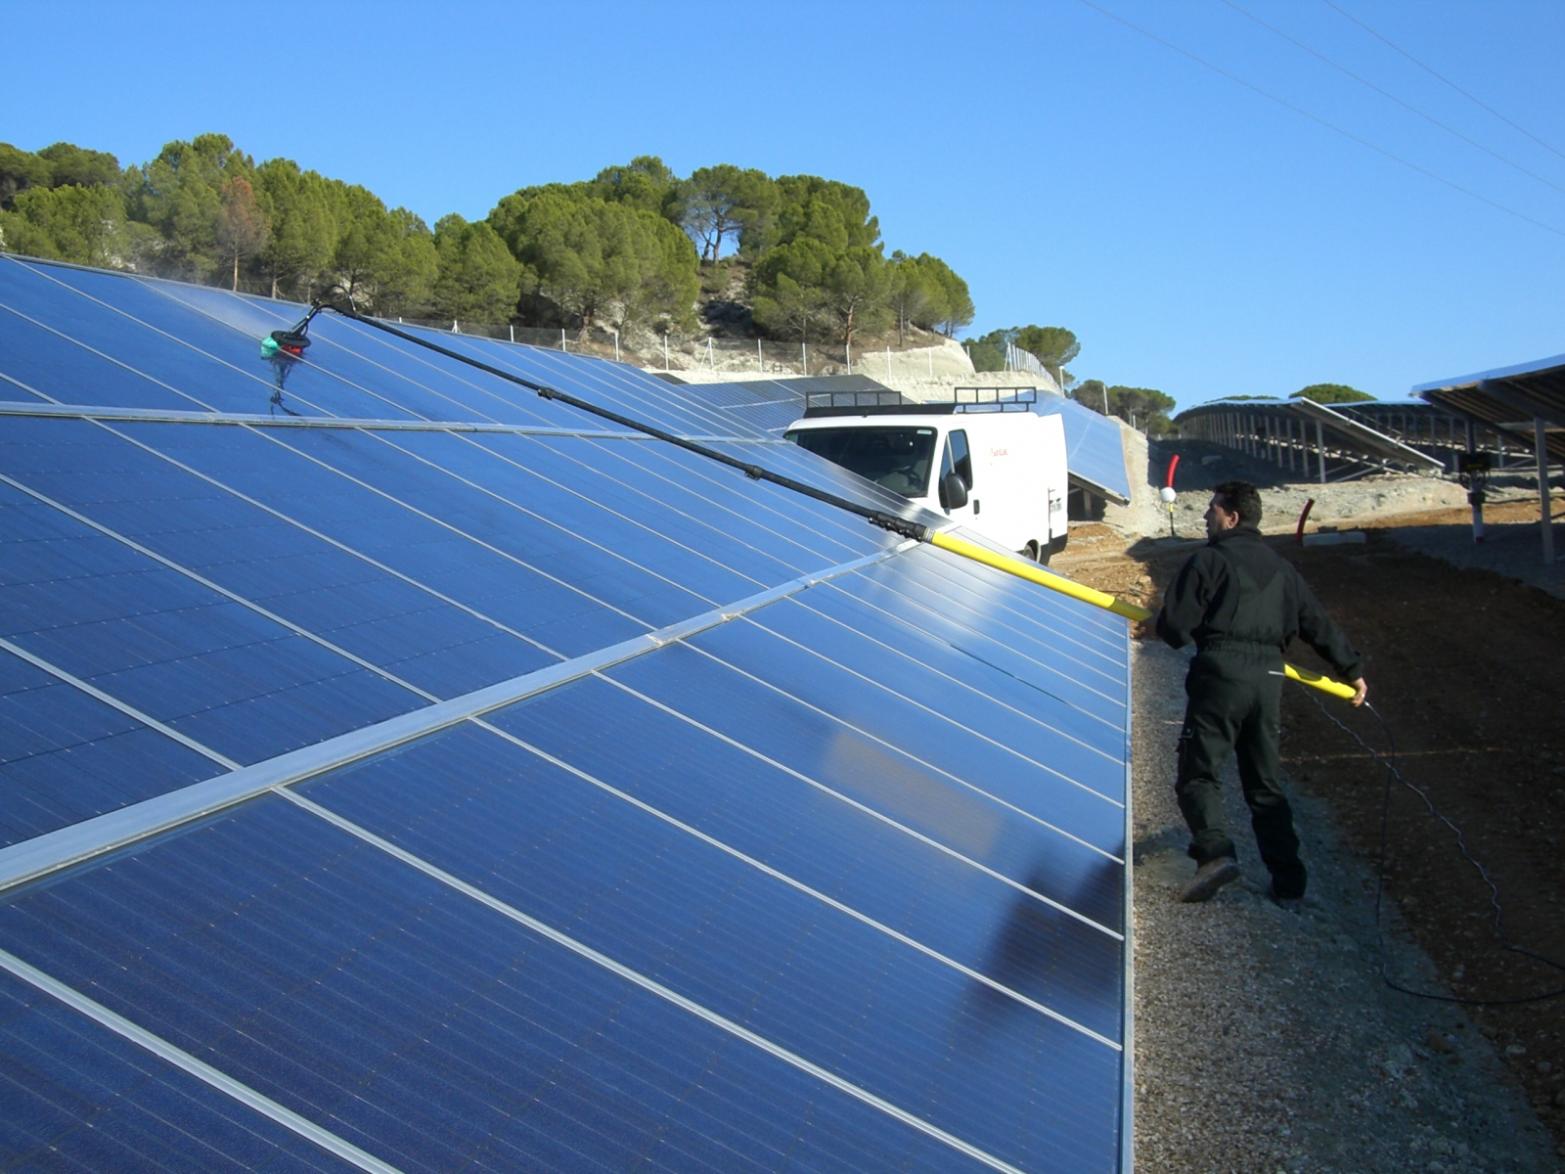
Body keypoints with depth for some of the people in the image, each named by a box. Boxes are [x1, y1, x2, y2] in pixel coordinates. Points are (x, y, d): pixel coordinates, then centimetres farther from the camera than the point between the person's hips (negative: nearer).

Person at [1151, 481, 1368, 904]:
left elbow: (1174, 627, -6)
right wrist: (1352, 668, 30)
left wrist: (1172, 629, 18)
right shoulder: (1281, 568, 19)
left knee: (1198, 773, -3)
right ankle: (1287, 874, 8)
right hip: (1269, 680, 6)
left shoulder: (1207, 560, 0)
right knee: (1265, 783, 13)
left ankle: (1214, 852, -24)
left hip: (1221, 675, -6)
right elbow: (1319, 624, 21)